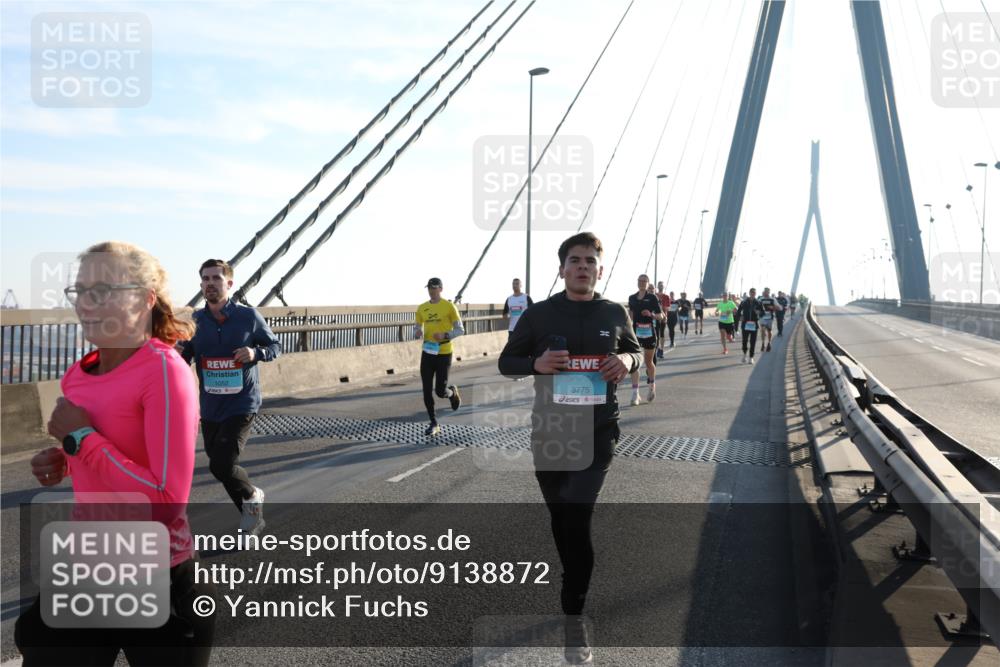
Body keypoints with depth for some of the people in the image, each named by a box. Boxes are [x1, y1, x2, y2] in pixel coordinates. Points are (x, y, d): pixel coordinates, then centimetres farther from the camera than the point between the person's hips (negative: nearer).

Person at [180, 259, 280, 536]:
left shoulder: (248, 316, -7)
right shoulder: (195, 321, 1)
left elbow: (275, 346, 4)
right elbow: (183, 359, 5)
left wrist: (255, 353, -17)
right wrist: (177, 355, -19)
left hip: (242, 404, -5)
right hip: (210, 408, 5)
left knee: (221, 464, -18)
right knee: (223, 467, 14)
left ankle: (252, 496, 14)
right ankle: (254, 519, 35)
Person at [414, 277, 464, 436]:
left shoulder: (449, 306, -6)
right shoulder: (422, 308, 7)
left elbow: (460, 329, -4)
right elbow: (417, 329, 16)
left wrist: (445, 335, -21)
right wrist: (417, 333, -8)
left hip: (444, 353, -4)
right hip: (427, 353, 4)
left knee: (440, 391, -4)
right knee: (427, 391, 2)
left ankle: (453, 392, 33)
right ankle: (434, 424, 15)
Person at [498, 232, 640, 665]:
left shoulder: (614, 314, 2)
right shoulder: (539, 314, -2)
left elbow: (634, 350, 18)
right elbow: (506, 362, 4)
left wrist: (627, 360, -8)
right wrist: (536, 364, -18)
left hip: (599, 432, -1)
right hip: (549, 433, 1)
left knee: (577, 522, -12)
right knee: (561, 521, 15)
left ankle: (573, 615, 1)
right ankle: (574, 590, 39)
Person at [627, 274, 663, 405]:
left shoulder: (652, 297, -2)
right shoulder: (632, 298, 8)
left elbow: (660, 316, -2)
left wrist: (651, 314, -20)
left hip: (649, 332, -2)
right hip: (636, 332, 2)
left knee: (649, 362, 10)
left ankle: (652, 386, 37)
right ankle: (635, 394, -8)